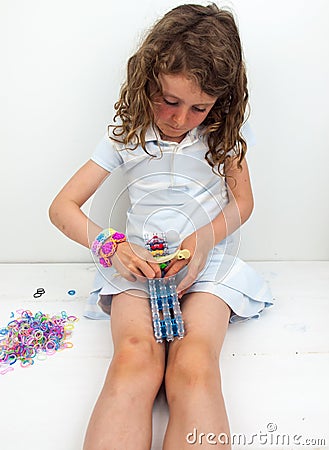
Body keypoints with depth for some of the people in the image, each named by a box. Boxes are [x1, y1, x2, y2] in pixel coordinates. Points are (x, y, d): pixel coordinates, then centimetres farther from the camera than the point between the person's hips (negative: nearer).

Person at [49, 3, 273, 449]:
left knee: (193, 368, -31)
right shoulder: (126, 136, 3)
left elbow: (243, 201, 12)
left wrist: (207, 236, -11)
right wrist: (111, 245, -16)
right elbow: (62, 206, 3)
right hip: (139, 263, 0)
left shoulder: (225, 132, 6)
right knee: (134, 359, -32)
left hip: (209, 261, 1)